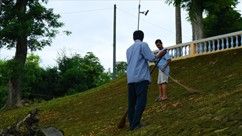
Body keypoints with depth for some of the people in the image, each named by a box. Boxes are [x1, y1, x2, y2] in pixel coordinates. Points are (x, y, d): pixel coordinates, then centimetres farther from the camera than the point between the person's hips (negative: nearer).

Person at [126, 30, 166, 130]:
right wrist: (158, 55, 11)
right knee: (141, 101, -8)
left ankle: (131, 124, 6)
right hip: (141, 77, -6)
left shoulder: (129, 49, 21)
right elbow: (150, 57, -7)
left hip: (130, 78, 7)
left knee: (131, 102, 7)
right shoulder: (143, 45, 2)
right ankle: (135, 124, -15)